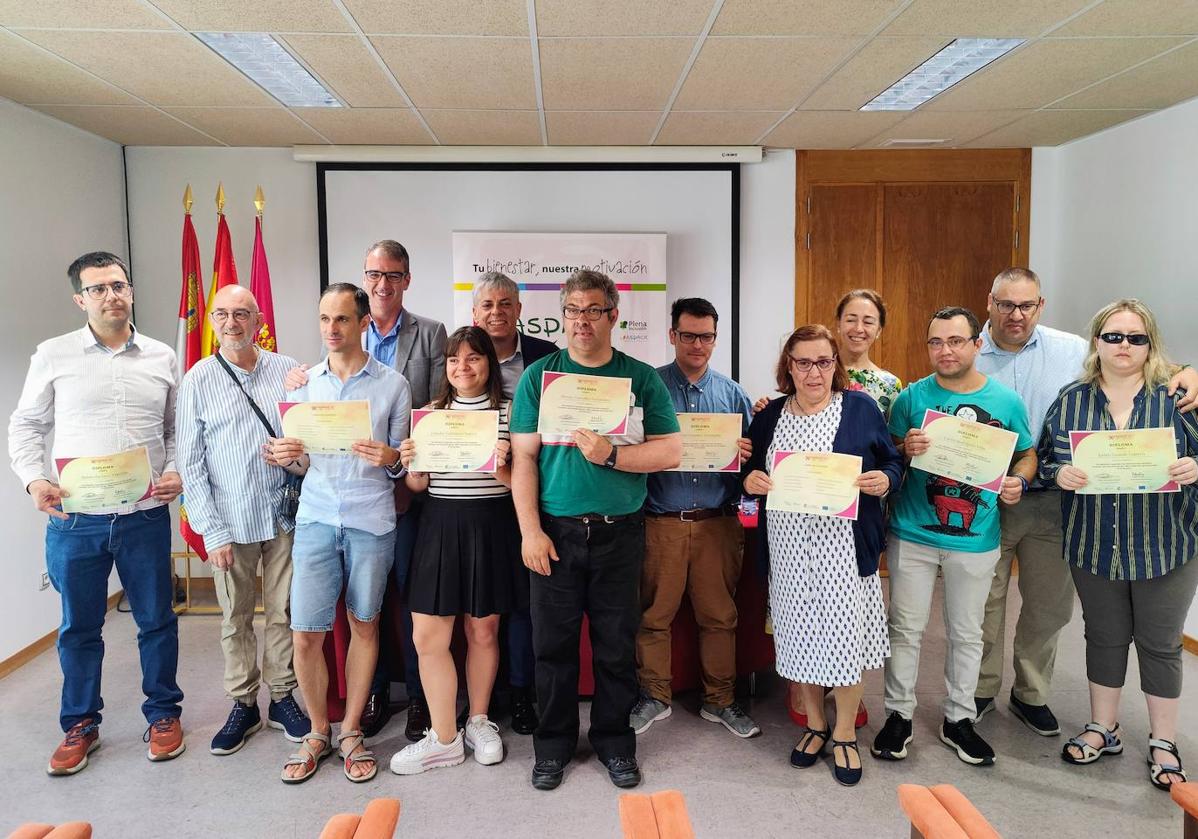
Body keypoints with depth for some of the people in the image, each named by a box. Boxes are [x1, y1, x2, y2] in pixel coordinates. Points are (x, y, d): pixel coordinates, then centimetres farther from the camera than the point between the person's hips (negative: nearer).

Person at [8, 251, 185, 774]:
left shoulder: (162, 358, 6)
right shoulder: (53, 356, 2)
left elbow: (177, 429, 13)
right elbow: (26, 426, 8)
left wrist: (176, 472, -4)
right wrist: (34, 480, -7)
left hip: (146, 515, 1)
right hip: (74, 518, 0)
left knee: (157, 620, 9)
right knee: (78, 626, 12)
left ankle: (163, 714, 27)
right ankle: (80, 725, 29)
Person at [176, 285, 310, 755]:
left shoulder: (286, 370, 2)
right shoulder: (198, 380, -3)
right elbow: (190, 463, -3)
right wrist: (212, 531, -7)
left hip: (285, 515, 1)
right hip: (232, 521, -1)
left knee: (283, 612, 11)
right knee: (235, 619, 10)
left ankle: (282, 698, 26)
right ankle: (243, 706, 26)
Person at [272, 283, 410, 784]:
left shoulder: (393, 385, 1)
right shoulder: (304, 382, 9)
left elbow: (402, 461, 5)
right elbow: (299, 460, 14)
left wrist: (390, 459, -17)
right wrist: (287, 457, -7)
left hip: (371, 521, -2)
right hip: (316, 517, 2)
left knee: (364, 627, 10)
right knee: (305, 635, 0)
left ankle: (351, 731, 26)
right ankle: (318, 731, 23)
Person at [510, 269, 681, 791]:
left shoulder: (641, 378, 3)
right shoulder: (539, 376, 3)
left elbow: (670, 452, -2)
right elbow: (523, 457, 0)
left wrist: (610, 454, -15)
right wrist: (530, 530, -7)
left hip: (619, 532, 0)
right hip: (554, 532, 0)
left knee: (617, 646, 10)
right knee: (553, 643, 9)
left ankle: (614, 741, 29)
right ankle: (554, 744, 27)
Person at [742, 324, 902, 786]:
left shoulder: (861, 408, 1)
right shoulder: (769, 416, 8)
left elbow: (893, 461, 6)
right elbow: (750, 470, 13)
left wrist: (884, 480, -15)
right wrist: (750, 480, -9)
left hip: (845, 544, -2)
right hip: (789, 545, 3)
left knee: (845, 635, 2)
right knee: (799, 634, 10)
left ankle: (845, 734, 23)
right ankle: (815, 724, 31)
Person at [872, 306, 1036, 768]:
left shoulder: (1006, 400, -1)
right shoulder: (912, 397, -3)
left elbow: (1027, 455, 10)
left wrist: (1019, 481, -11)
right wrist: (905, 448, -20)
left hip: (976, 540, 1)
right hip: (912, 535, -1)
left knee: (966, 633, 14)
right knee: (906, 628, 8)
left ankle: (958, 719, 31)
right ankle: (899, 714, 24)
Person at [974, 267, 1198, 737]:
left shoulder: (1074, 351, 0)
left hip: (1051, 501, 2)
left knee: (1049, 606, 14)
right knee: (984, 602, 10)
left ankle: (1031, 695, 34)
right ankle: (981, 690, 29)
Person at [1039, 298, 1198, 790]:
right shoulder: (1071, 400, 1)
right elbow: (1045, 458, 3)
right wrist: (1060, 473, -17)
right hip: (1093, 547, 2)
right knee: (1105, 637, 15)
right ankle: (1103, 729, 32)